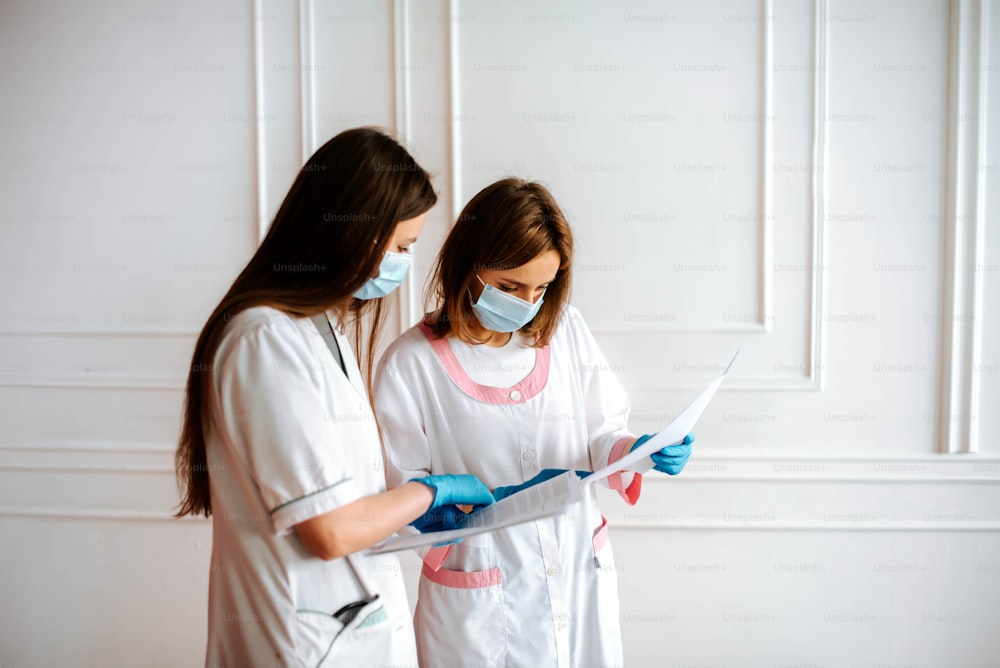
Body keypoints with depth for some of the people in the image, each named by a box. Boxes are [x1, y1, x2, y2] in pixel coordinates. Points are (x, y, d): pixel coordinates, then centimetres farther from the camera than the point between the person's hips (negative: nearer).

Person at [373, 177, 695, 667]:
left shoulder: (566, 329, -3)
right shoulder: (410, 364, -14)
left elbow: (600, 435, 5)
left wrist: (638, 451, -16)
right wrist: (500, 500, -22)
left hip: (583, 579, 4)